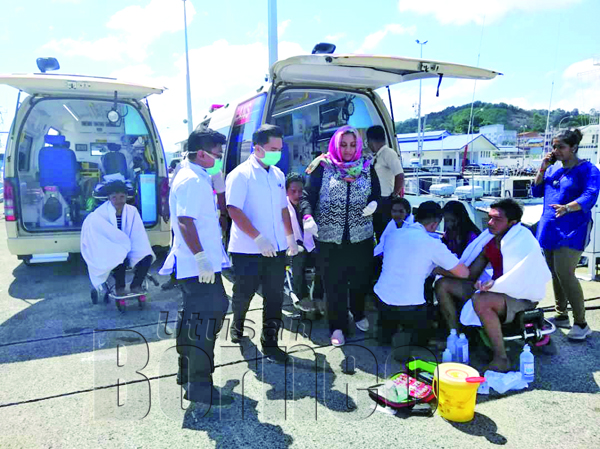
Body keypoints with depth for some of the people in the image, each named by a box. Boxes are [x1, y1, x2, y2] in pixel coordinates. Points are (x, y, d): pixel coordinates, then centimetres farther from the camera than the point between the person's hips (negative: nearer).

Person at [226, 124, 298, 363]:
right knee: (243, 294, 13)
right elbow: (234, 210, -18)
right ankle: (237, 324, 43)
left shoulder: (278, 174, 10)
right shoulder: (241, 174, -10)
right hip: (248, 250, -5)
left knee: (274, 298, 6)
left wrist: (290, 236, 13)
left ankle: (270, 343, 20)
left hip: (276, 249, 5)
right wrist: (259, 238, -24)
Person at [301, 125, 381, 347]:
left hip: (361, 237, 3)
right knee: (334, 284, 5)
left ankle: (359, 314, 43)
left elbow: (377, 194, 10)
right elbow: (307, 195, -7)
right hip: (329, 238, -2)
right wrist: (307, 217, -26)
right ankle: (338, 326, 23)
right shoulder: (323, 167, -4)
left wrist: (374, 204, -14)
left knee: (361, 280, 16)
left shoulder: (367, 168, 5)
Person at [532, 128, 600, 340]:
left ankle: (581, 324, -3)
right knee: (556, 274, 12)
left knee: (565, 273, -14)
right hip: (549, 228, 6)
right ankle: (561, 315, 25)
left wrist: (567, 207, -38)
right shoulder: (553, 168, 12)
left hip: (572, 230, -6)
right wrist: (543, 169, 1)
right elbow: (536, 192, 12)